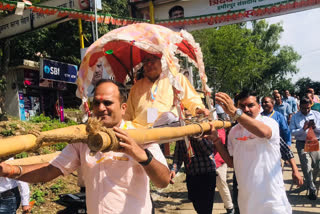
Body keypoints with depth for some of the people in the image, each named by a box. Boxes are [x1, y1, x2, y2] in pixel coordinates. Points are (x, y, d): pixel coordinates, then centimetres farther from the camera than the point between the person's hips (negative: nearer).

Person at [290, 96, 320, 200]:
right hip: (302, 144, -2)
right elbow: (292, 132, -7)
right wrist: (303, 129, -19)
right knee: (306, 167, -7)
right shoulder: (295, 117, 2)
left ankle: (311, 181, 37)